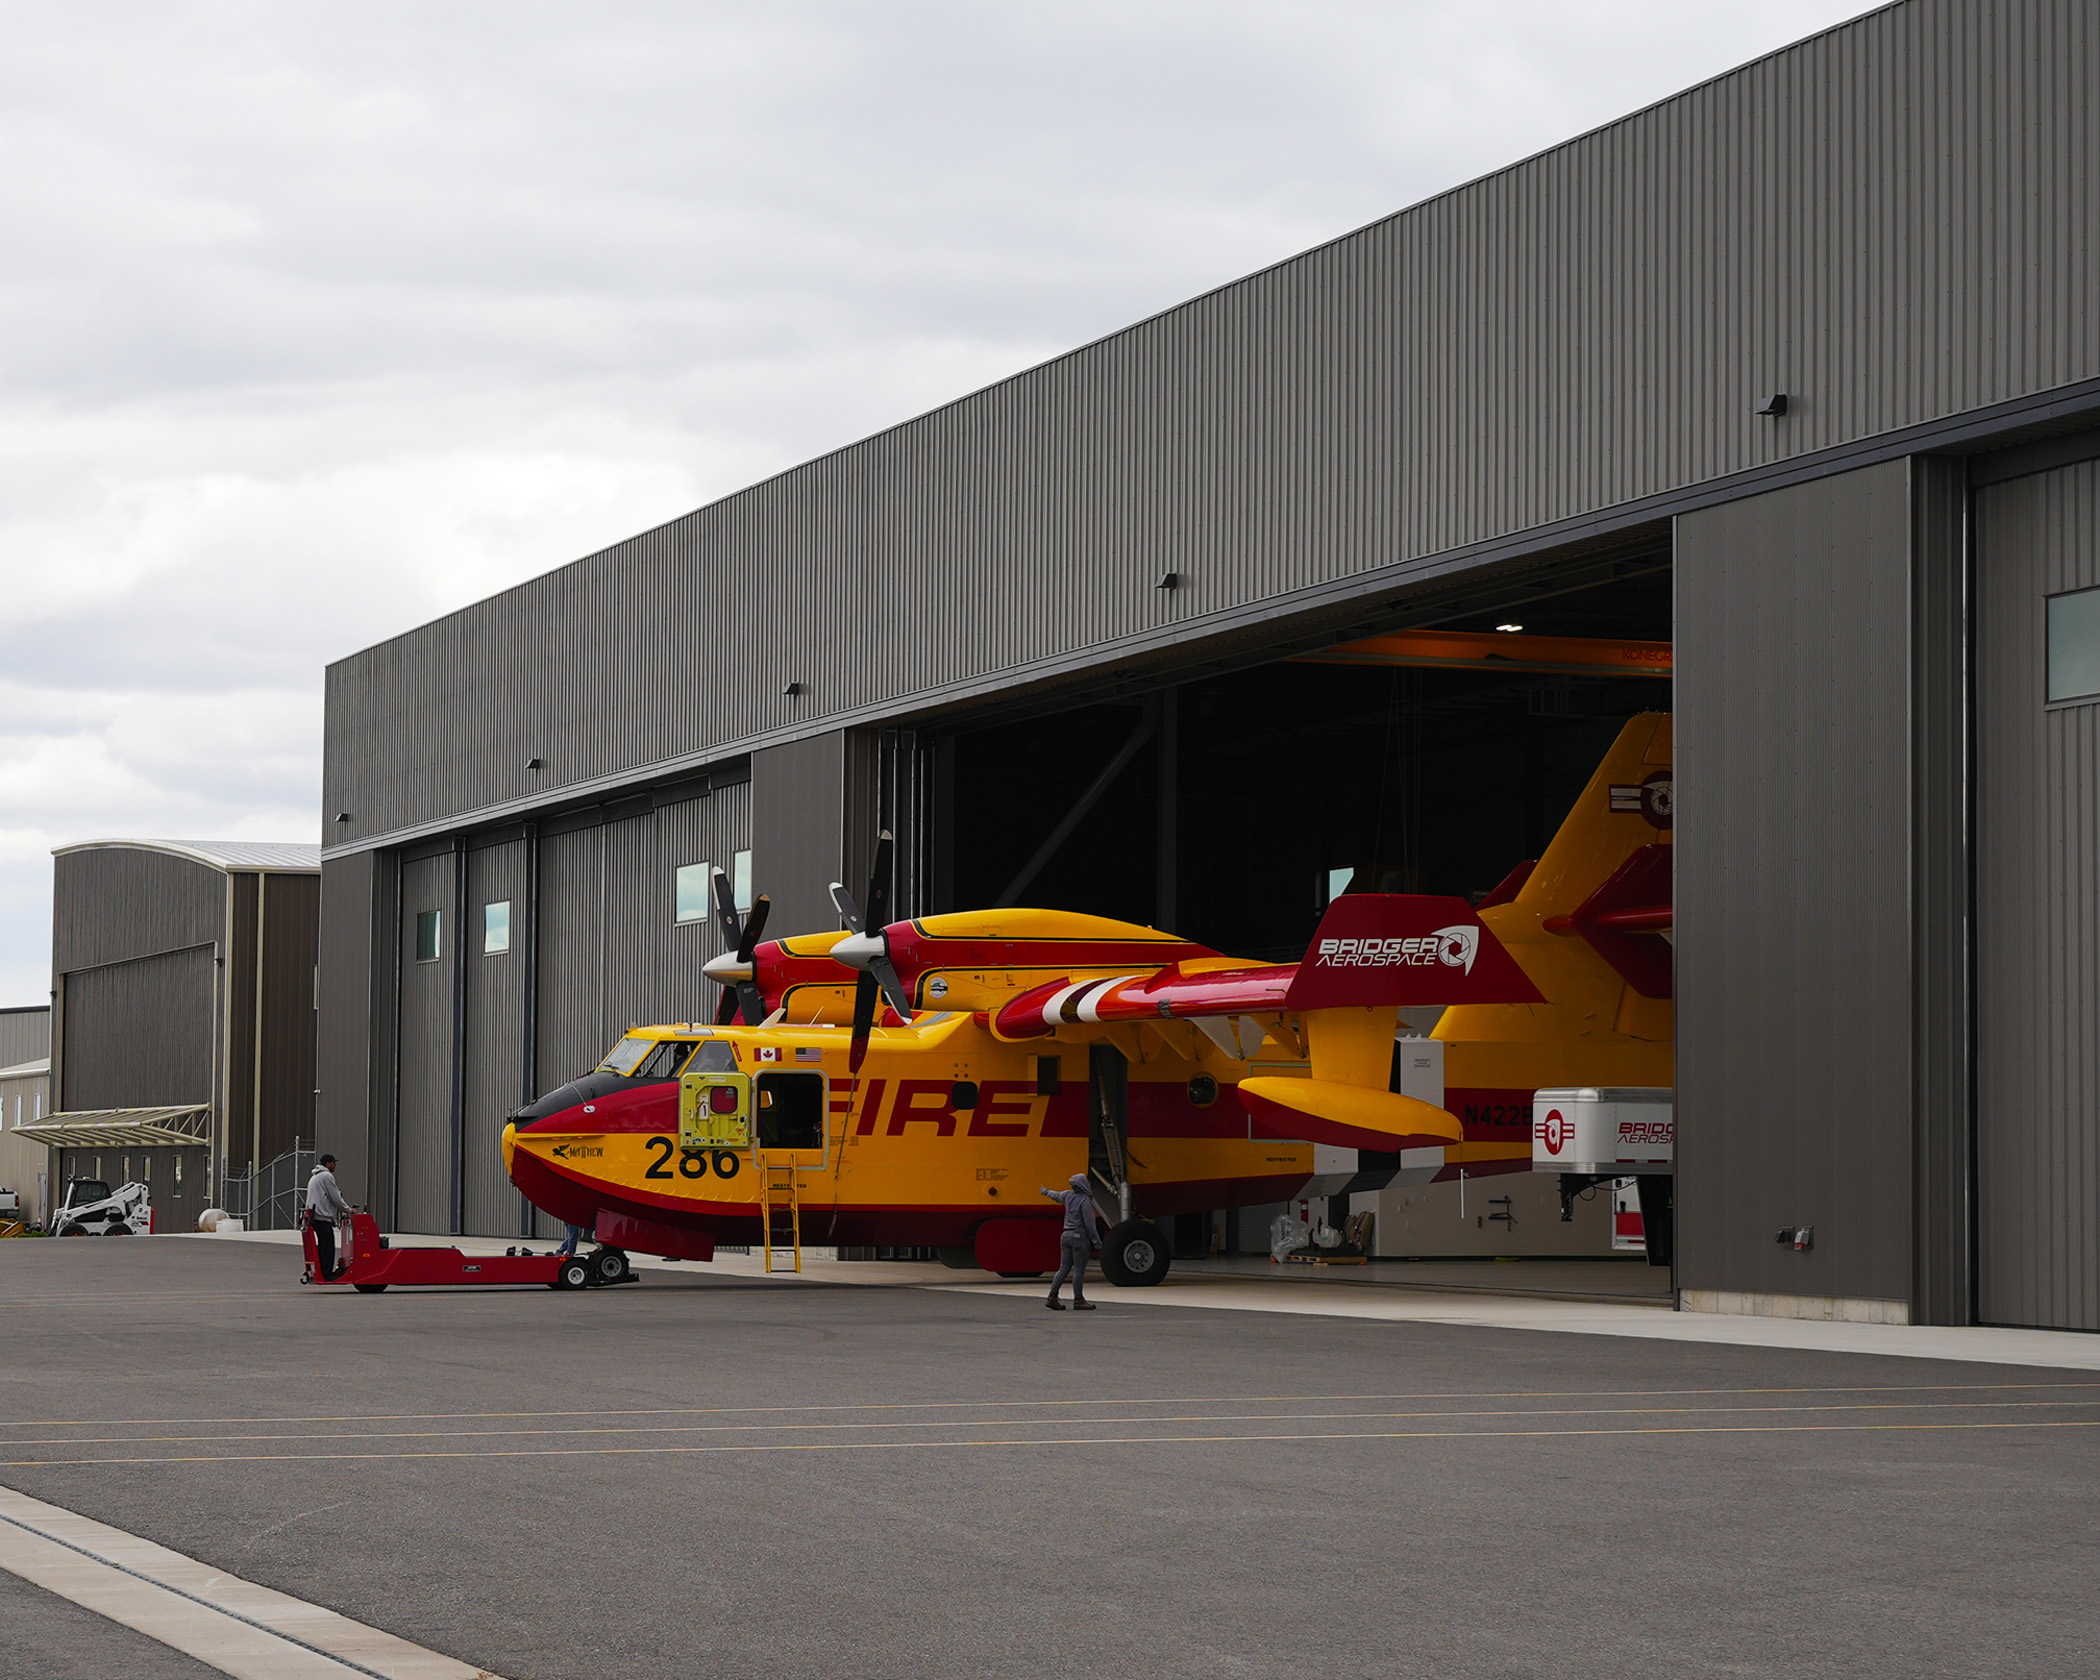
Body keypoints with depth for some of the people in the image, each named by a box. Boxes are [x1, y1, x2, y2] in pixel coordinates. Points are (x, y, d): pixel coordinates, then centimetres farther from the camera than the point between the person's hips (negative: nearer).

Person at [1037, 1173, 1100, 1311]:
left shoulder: (1068, 1195, 8)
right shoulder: (1085, 1201, -14)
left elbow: (1056, 1196, 31)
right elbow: (1089, 1223, -16)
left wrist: (1046, 1192, 53)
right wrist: (1096, 1241, -9)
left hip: (1066, 1236, 8)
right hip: (1079, 1237, -8)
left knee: (1064, 1268, 11)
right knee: (1079, 1269, -3)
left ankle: (1052, 1297, 8)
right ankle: (1078, 1301, -1)